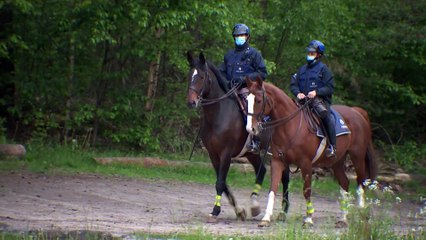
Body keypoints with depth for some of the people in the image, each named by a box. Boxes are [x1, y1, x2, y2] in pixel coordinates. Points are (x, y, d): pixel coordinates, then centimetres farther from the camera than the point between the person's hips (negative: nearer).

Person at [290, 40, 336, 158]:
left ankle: (332, 147, -30)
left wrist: (316, 92, -18)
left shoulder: (323, 69, 4)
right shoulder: (302, 69, 19)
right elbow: (293, 85, 16)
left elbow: (330, 88, -3)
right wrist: (298, 93, -6)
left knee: (325, 114, -34)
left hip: (320, 100, -6)